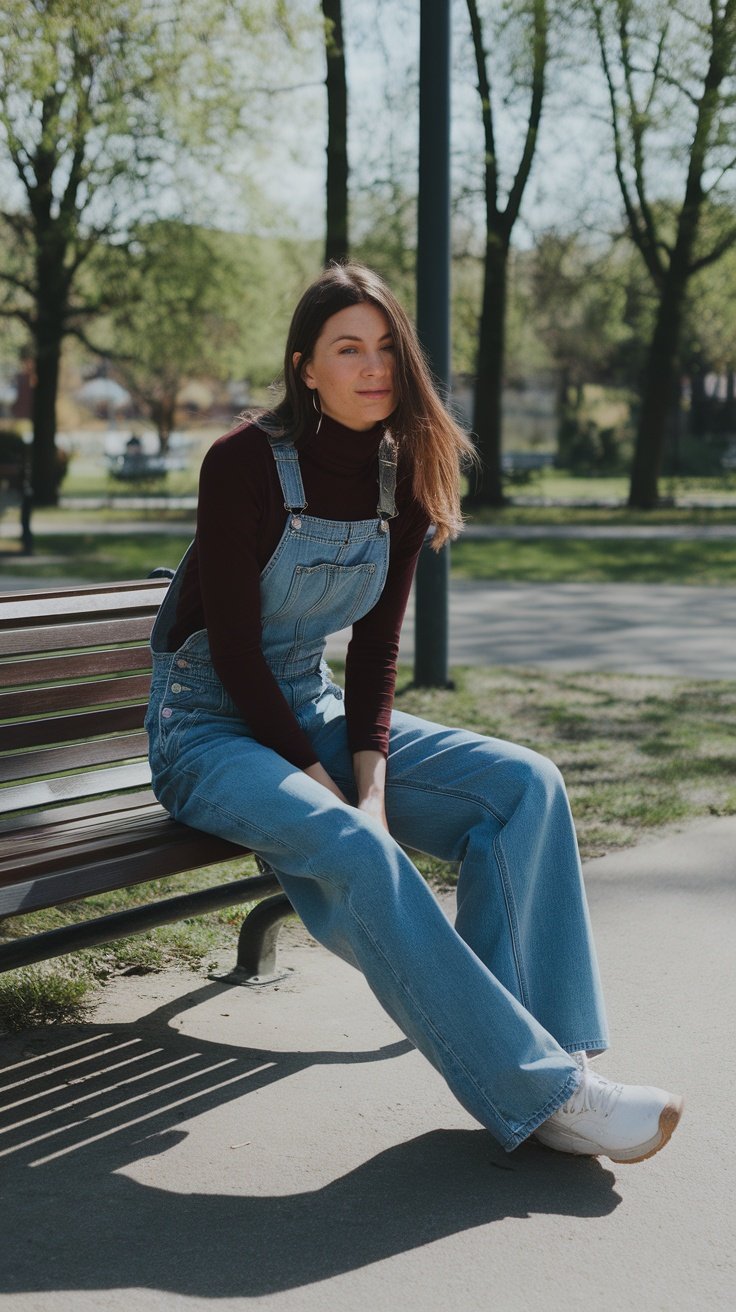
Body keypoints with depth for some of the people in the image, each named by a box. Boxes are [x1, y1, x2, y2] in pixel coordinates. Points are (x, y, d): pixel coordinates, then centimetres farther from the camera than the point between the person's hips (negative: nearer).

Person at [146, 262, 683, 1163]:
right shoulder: (245, 464, -17)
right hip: (211, 728, -6)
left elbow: (374, 649, 2)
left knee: (526, 786, -13)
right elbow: (233, 649, -17)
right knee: (352, 850, -34)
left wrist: (371, 780, -13)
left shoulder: (402, 476, 1)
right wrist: (325, 789, -20)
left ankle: (534, 1046, -16)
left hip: (313, 711, 6)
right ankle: (538, 1091, -28)